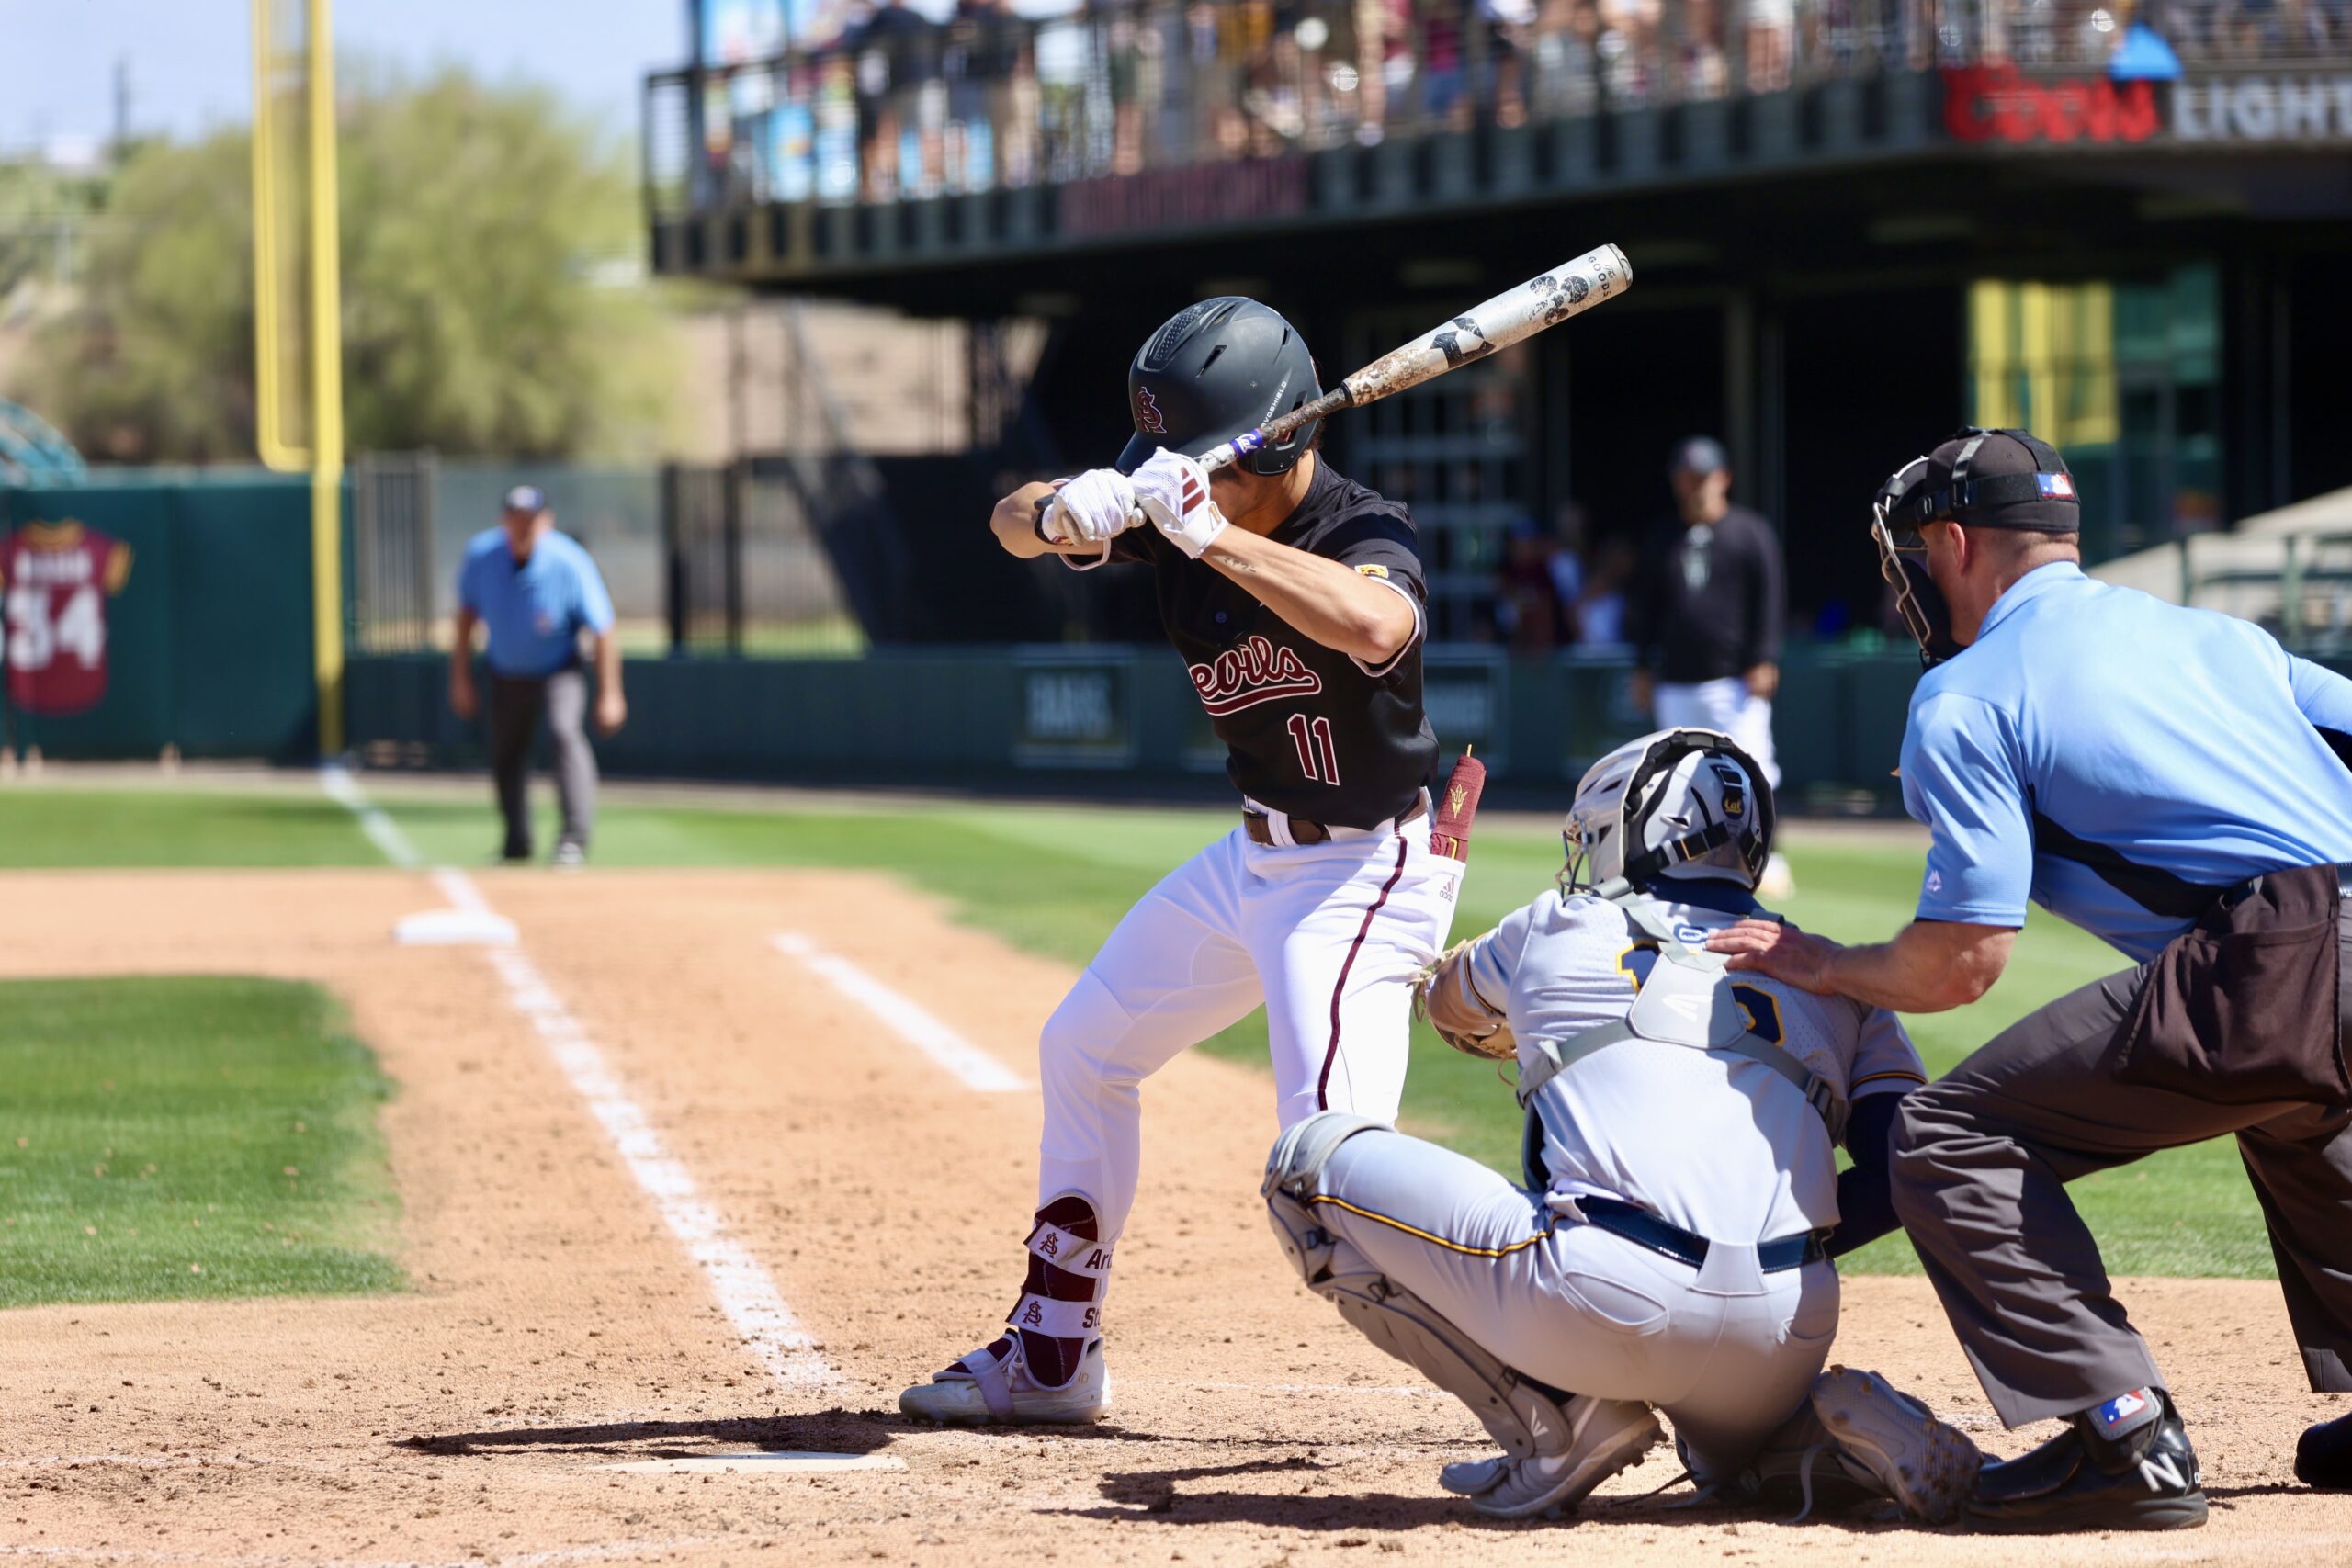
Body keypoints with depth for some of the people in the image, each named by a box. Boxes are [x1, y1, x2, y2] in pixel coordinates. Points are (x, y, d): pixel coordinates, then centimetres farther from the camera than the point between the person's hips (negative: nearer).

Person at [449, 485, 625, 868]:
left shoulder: (570, 564, -25)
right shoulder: (481, 553, -15)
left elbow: (602, 631, -16)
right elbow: (467, 611, 2)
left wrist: (610, 695, -13)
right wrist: (460, 676, 4)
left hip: (560, 670, -4)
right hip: (507, 674, 4)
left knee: (565, 731, -27)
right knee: (505, 754, 12)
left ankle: (574, 839, -30)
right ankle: (516, 842, 33)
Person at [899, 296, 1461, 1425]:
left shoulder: (1359, 532, -25)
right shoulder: (1172, 497, -4)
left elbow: (1377, 626, -47)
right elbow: (1012, 520, -3)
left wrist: (1208, 532, -47)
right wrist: (1068, 511, -28)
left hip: (1366, 866, -9)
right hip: (1255, 855, 9)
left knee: (1335, 1141, -27)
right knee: (1084, 1050, 20)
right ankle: (1050, 1355, 33)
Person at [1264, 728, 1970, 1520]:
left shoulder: (1556, 928, 19)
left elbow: (1451, 1007, 43)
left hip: (1607, 1303, -5)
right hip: (1785, 1348, 5)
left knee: (1313, 1161, 11)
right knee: (1721, 1432, 41)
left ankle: (1555, 1424, 3)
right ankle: (1843, 1428, 5)